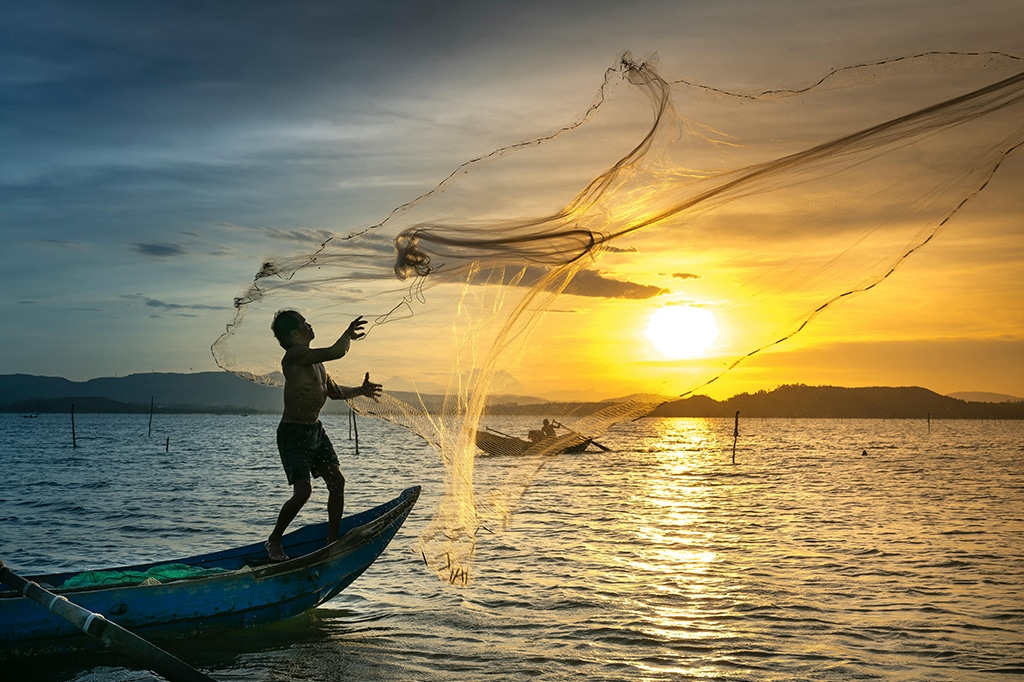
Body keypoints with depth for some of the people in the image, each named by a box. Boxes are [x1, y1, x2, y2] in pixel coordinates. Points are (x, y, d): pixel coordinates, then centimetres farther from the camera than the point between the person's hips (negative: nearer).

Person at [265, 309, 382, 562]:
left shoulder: (314, 359, 12)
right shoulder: (295, 355, -18)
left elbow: (333, 390, 24)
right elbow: (336, 352, -27)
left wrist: (359, 390, 11)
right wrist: (348, 335, -10)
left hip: (315, 430, 9)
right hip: (293, 433, -9)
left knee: (337, 481, 4)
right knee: (303, 490, -14)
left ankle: (332, 540, 15)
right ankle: (274, 541, 7)